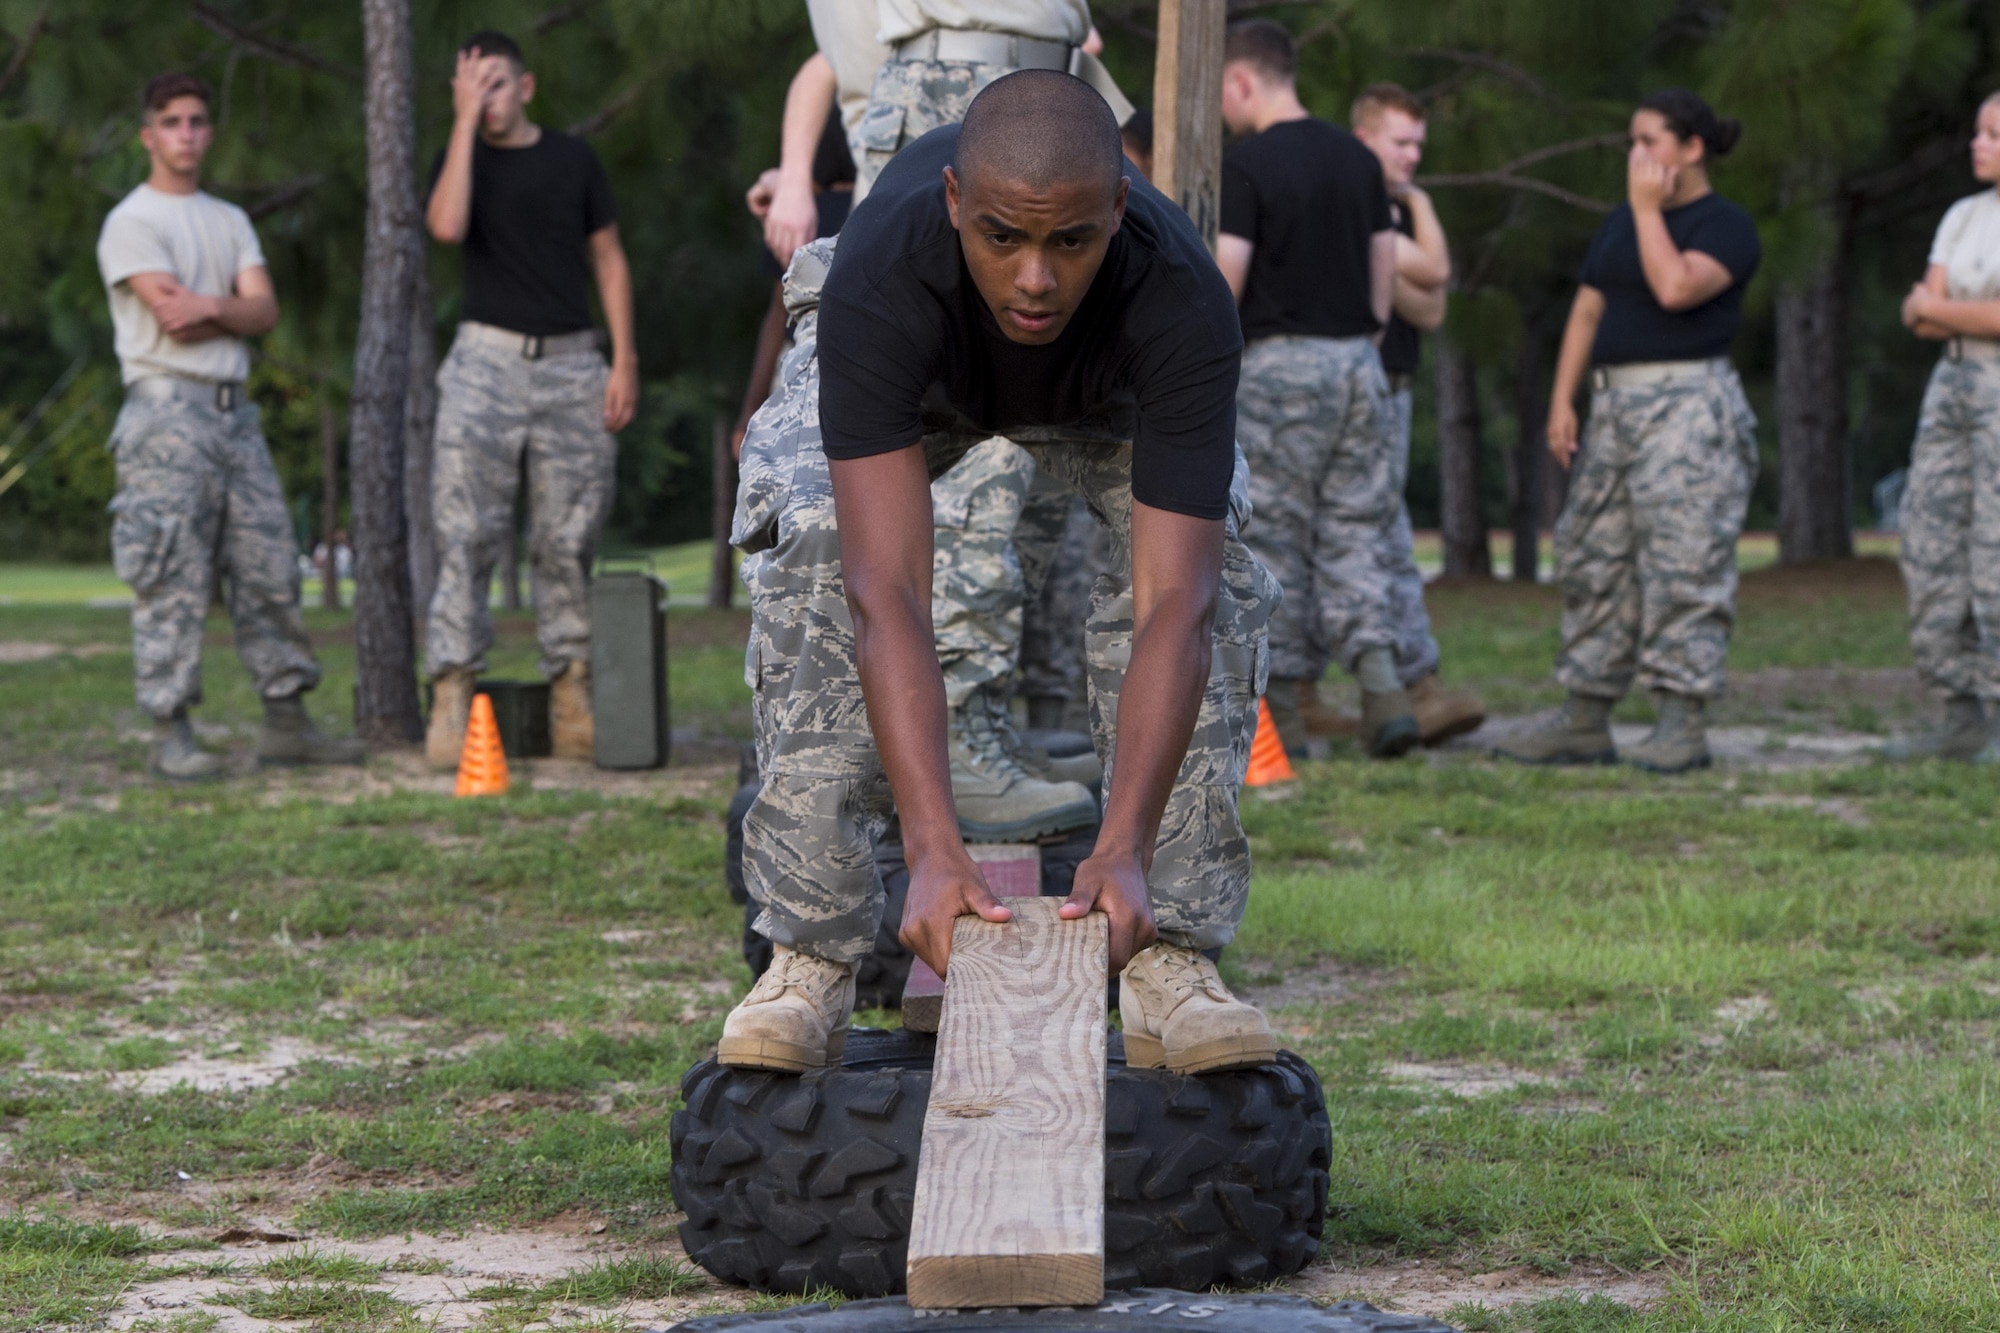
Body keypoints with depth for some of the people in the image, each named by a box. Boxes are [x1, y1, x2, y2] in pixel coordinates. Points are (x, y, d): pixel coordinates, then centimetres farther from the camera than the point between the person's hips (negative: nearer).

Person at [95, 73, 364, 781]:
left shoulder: (230, 221, 19)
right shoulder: (131, 223, -2)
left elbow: (264, 312, 5)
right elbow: (173, 318, -13)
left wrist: (211, 307, -11)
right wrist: (233, 309, 0)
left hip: (234, 410, 7)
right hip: (167, 409, -7)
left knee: (270, 569, 5)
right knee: (173, 579, -9)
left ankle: (286, 721, 10)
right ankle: (171, 735, -7)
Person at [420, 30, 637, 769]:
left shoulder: (572, 159, 11)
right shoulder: (462, 158, 6)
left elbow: (608, 260, 12)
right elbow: (447, 225, -15)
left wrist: (624, 359, 2)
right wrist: (466, 123, -13)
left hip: (571, 361, 2)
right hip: (487, 357, -1)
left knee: (568, 540, 1)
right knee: (466, 534, -10)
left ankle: (571, 694, 4)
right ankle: (452, 695, -13)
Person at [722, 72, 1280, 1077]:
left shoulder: (1182, 304, -42)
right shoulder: (880, 278, -44)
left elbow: (1173, 603, -45)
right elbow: (888, 592, -49)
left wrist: (1124, 849, -57)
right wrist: (932, 850, -58)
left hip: (1108, 387, 1)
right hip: (908, 367, 0)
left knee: (1216, 577, -25)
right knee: (815, 557, -27)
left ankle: (1168, 954, -18)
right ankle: (811, 951, -19)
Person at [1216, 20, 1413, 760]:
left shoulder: (1246, 164, -10)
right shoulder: (1358, 158, 11)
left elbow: (1224, 279, -16)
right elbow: (1385, 267, 14)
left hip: (1278, 360, -6)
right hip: (1357, 363, 6)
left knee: (1273, 539, 2)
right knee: (1353, 532, 10)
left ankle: (1280, 710, 4)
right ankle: (1381, 678, -8)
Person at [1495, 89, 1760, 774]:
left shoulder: (1726, 225, -5)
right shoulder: (1621, 222, 19)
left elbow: (1675, 287, -22)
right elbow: (1588, 309, 18)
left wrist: (1648, 209, -10)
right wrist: (1562, 398, 9)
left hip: (1689, 402, -8)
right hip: (1615, 402, 8)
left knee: (1682, 561, -10)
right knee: (1592, 556, 7)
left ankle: (1683, 723, -9)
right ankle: (1585, 720, 13)